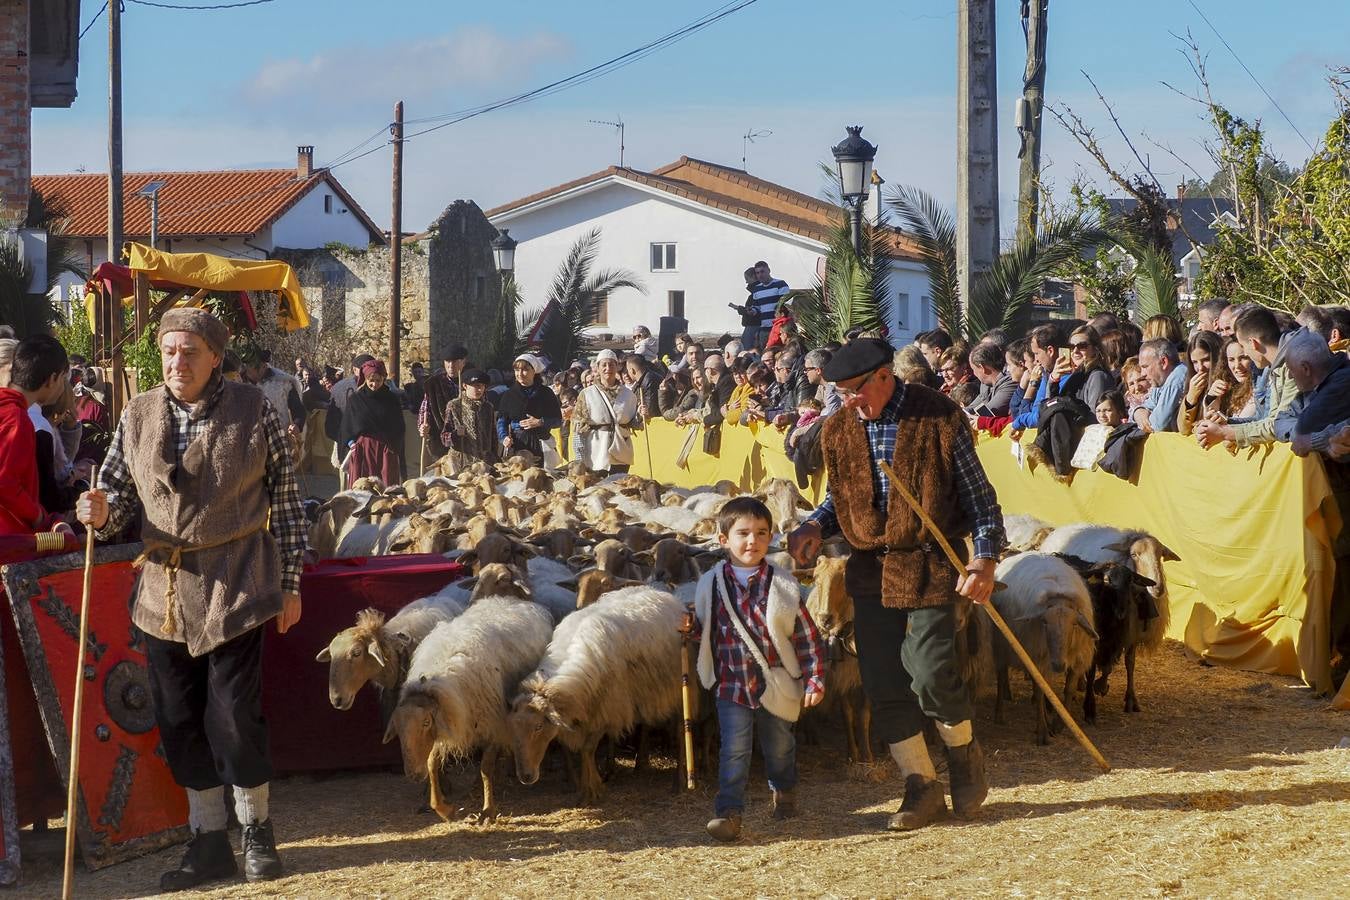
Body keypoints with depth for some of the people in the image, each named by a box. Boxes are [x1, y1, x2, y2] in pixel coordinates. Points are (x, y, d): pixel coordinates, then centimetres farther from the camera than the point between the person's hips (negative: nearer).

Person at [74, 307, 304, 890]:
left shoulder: (252, 411, -5)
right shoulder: (138, 415, 4)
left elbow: (286, 502, 0)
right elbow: (116, 493, 10)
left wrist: (290, 584, 1)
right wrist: (100, 513, -15)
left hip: (233, 590, -4)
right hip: (163, 593, 4)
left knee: (234, 716, -4)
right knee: (179, 721, 9)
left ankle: (257, 833, 18)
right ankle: (208, 842, 23)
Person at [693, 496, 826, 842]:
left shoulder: (782, 586, -8)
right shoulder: (711, 585, -3)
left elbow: (807, 636, -5)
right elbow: (702, 630, 13)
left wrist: (814, 680, -7)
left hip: (776, 685, 0)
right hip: (732, 685, 0)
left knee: (779, 747, 18)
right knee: (734, 751, -9)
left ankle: (784, 794, 42)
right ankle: (728, 813, -9)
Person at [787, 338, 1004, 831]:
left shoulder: (939, 418, -7)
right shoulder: (838, 429, 6)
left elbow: (978, 493, -3)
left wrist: (985, 557, -13)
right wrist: (814, 527, -1)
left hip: (929, 564, -5)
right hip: (871, 571, 5)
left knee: (931, 673, -14)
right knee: (883, 684, 3)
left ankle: (964, 753, 16)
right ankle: (921, 786, 16)